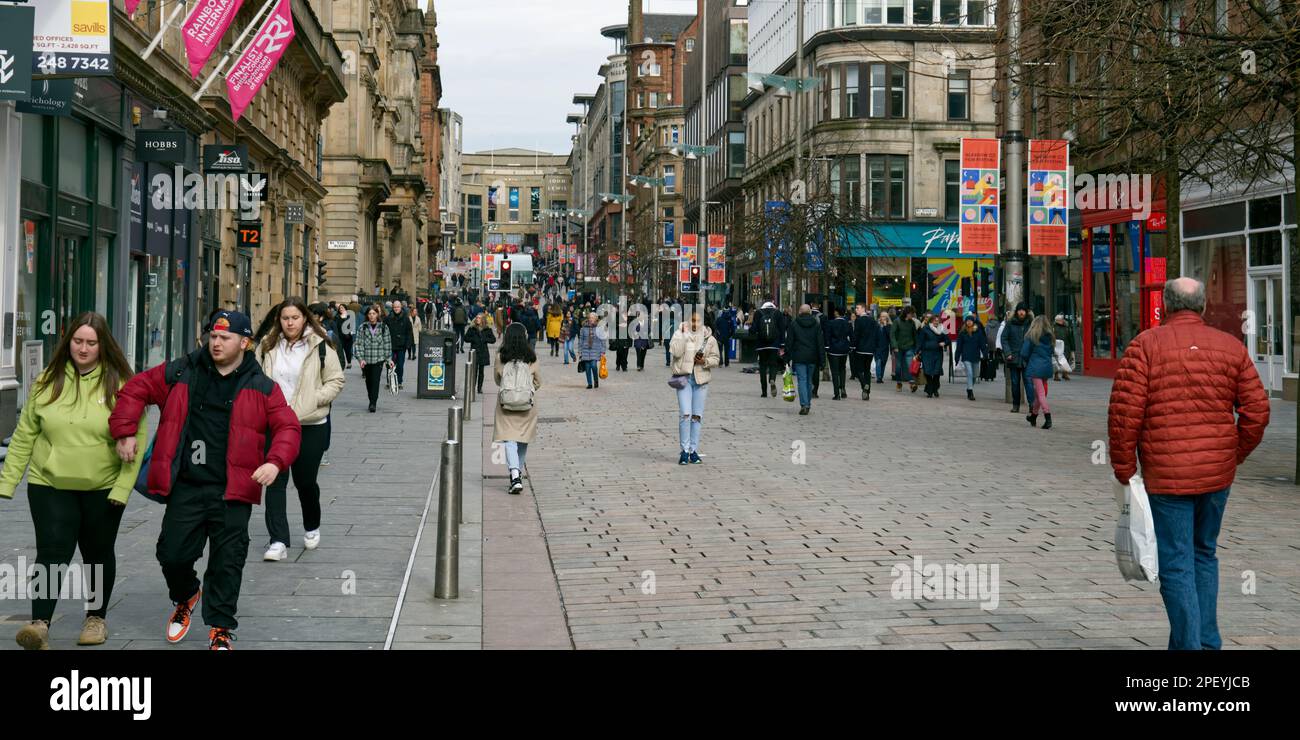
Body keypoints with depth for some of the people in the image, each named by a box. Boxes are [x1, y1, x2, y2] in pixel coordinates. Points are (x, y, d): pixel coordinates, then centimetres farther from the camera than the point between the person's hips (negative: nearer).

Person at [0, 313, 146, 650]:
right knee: (52, 553, -12)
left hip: (103, 489, 0)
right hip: (49, 485, 0)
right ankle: (40, 625, -17)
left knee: (98, 555, 13)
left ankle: (96, 617, 30)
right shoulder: (47, 382, 2)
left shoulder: (121, 385, -5)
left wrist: (123, 486, -13)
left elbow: (136, 439, -6)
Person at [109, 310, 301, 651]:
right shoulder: (181, 373, 7)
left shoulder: (262, 387, 4)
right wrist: (125, 432, 4)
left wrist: (275, 461, -18)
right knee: (172, 554, 4)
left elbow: (287, 428, -1)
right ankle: (185, 597, 36)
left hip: (232, 492, -1)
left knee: (227, 562, 1)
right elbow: (135, 390, 13)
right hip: (185, 488, 1)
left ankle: (220, 629, 14)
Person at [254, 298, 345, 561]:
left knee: (305, 481, 10)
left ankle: (311, 528, 37)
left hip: (311, 426, -2)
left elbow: (336, 381, -2)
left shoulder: (320, 347, -4)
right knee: (275, 481, -5)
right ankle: (278, 542, -4)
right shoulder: (267, 346, 5)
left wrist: (313, 400, -14)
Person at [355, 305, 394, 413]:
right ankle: (372, 401, 26)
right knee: (368, 382, 11)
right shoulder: (362, 327, 2)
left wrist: (389, 359, 5)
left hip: (378, 359, -2)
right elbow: (359, 344, 0)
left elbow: (387, 343, 8)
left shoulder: (383, 327, 3)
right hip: (366, 359, 2)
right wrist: (361, 359, -9)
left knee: (375, 381, -11)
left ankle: (373, 404, -13)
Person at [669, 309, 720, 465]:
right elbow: (676, 351, -15)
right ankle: (685, 450, -4)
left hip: (701, 379, 3)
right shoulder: (680, 334, 0)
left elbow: (716, 358, 10)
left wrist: (705, 361, -10)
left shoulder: (709, 338, 7)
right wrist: (683, 334, -17)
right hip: (684, 378, -3)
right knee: (685, 414, -11)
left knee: (697, 416, 6)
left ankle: (694, 450, 13)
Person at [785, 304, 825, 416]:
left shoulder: (793, 324, -1)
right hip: (812, 358, 3)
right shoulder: (816, 324, 4)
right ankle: (808, 404, 22)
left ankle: (804, 405, -16)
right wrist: (822, 361, 6)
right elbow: (821, 343, 3)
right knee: (809, 381, 15)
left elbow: (789, 342, -1)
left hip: (799, 357, -3)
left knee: (802, 380, -4)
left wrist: (788, 357, 5)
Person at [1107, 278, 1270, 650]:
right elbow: (1257, 410, 4)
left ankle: (1190, 645, -2)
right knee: (1204, 554, 20)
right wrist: (1235, 455, 18)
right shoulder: (1231, 347, 6)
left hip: (1167, 475, -4)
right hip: (1218, 472, 4)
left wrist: (1123, 467, -2)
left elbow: (1125, 410, -12)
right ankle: (1207, 641, 24)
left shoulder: (1146, 344, -5)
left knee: (1176, 564, 1)